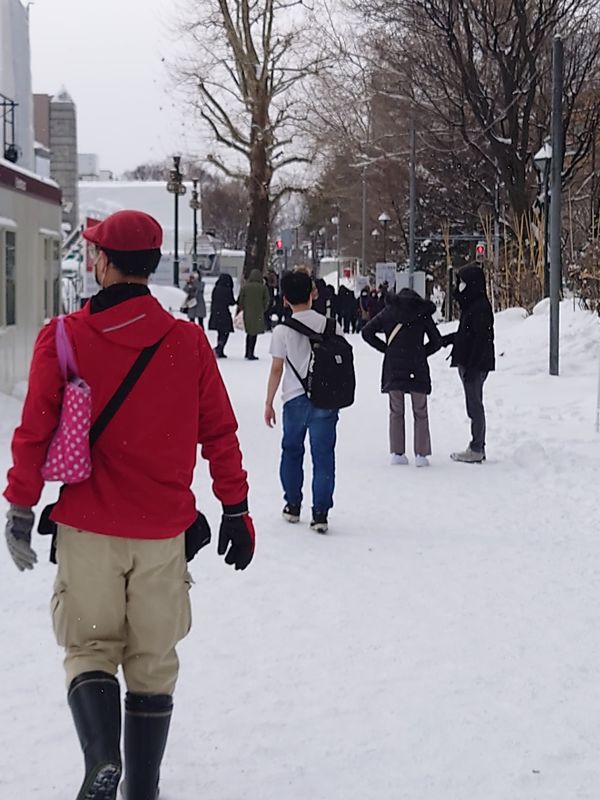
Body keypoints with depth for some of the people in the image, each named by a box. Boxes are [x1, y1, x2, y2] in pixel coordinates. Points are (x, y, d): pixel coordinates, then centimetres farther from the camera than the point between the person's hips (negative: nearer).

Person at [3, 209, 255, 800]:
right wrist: (236, 509, 12)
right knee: (152, 659, 13)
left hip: (88, 528, -1)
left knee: (90, 646, 13)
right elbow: (220, 434, 2)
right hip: (164, 530, 1)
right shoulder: (189, 342, -3)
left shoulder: (62, 338, -8)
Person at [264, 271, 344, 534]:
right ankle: (320, 513, -1)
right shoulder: (330, 325, -1)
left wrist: (269, 403, 4)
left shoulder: (282, 331, -6)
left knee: (292, 452, 17)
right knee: (323, 455, 2)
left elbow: (277, 369, -4)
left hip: (295, 399, -1)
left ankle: (293, 505, 25)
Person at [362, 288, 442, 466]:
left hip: (393, 368, 1)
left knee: (396, 412, 12)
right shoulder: (423, 314, 5)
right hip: (417, 370, -1)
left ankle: (397, 453, 7)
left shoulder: (388, 313, 9)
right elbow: (436, 341, 5)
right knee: (420, 413, 7)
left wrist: (386, 349, 9)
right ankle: (421, 454, 1)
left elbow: (367, 333, 7)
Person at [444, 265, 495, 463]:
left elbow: (482, 339, -21)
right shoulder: (471, 305, 13)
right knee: (475, 406, 14)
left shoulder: (480, 307, -17)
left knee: (475, 406, -4)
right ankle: (478, 447, 21)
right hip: (469, 363, 10)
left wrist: (472, 367, -23)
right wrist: (446, 339, 19)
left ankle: (476, 450, 1)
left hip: (476, 365, -10)